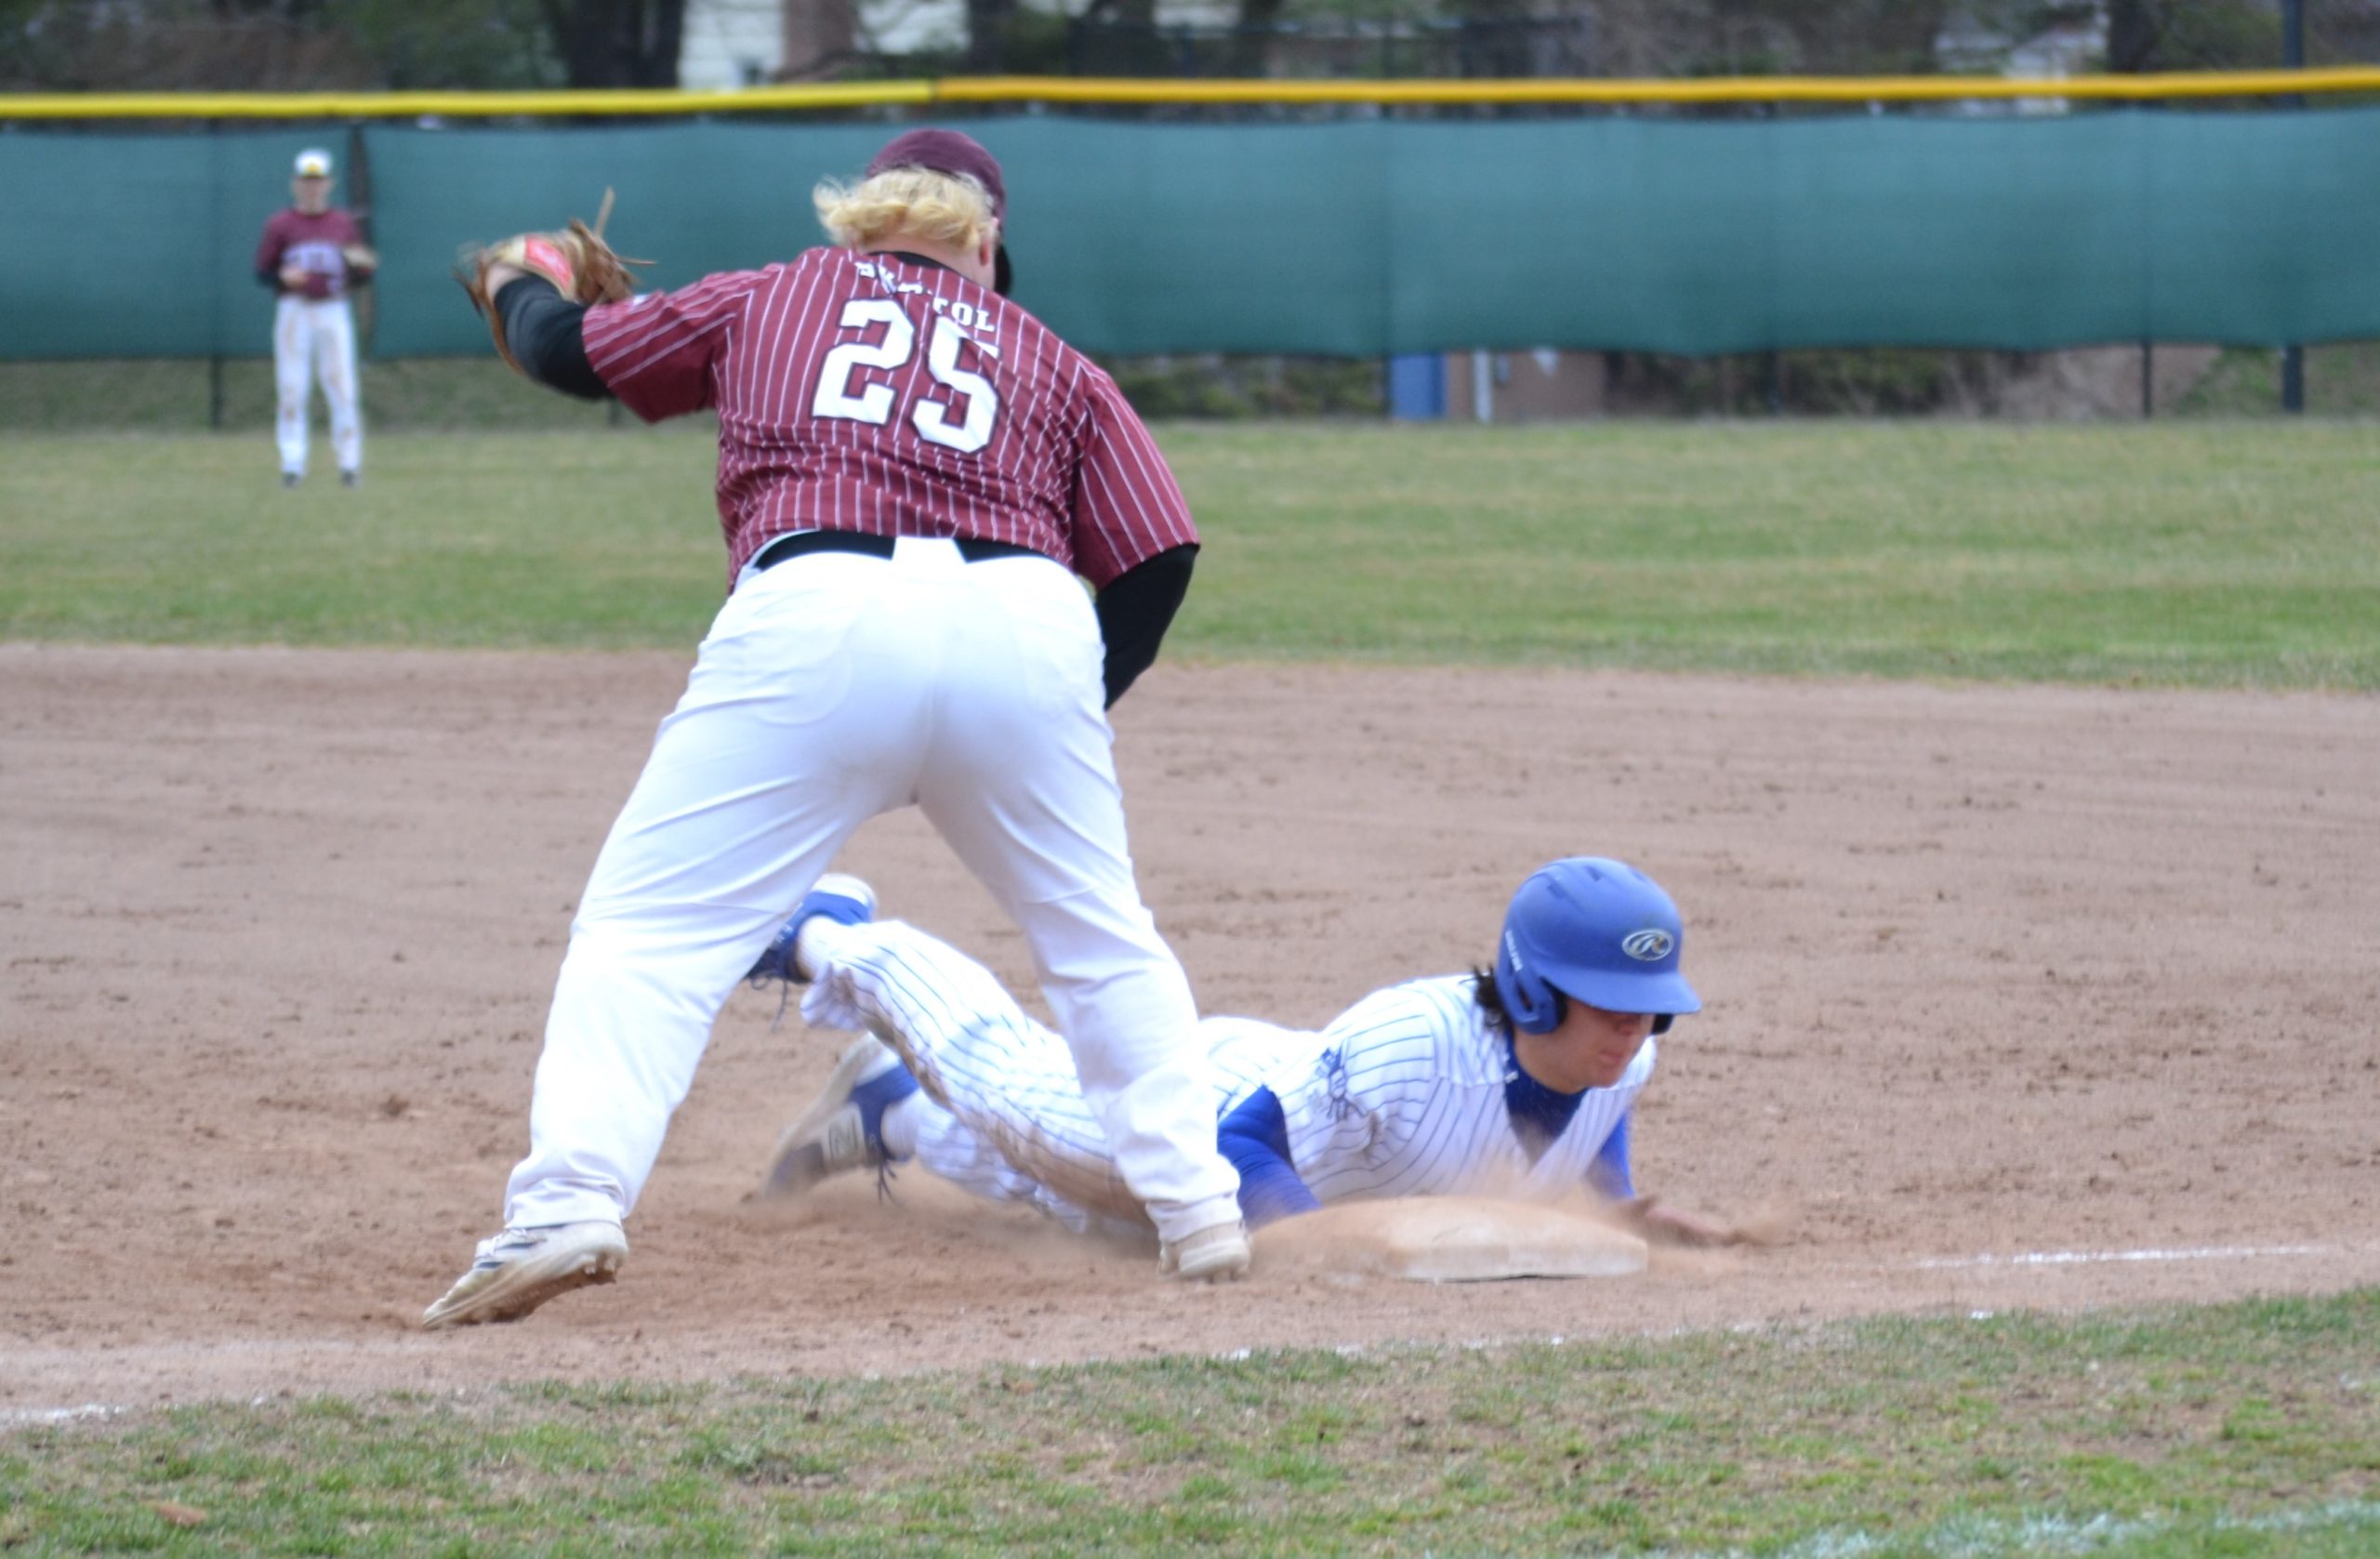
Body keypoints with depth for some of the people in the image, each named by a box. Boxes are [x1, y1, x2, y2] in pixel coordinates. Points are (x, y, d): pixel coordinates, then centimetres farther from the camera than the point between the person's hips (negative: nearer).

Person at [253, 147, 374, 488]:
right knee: (290, 389, -2)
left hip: (334, 311, 1)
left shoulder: (344, 223, 9)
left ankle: (349, 461, 2)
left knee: (343, 387, -3)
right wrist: (283, 277, -17)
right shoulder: (279, 225, 4)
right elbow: (262, 272, 4)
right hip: (294, 310, -1)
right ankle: (292, 462, 2)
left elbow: (361, 277, 11)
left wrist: (360, 265, -12)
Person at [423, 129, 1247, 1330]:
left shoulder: (766, 301, 26)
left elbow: (568, 352, 33)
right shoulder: (1054, 365, 27)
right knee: (1103, 944, 22)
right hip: (1028, 627, 2)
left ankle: (570, 1199, -21)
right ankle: (1198, 1207, 16)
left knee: (648, 929, -2)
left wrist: (516, 289, 55)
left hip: (816, 617, -2)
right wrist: (1078, 708, 27)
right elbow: (1158, 557, 16)